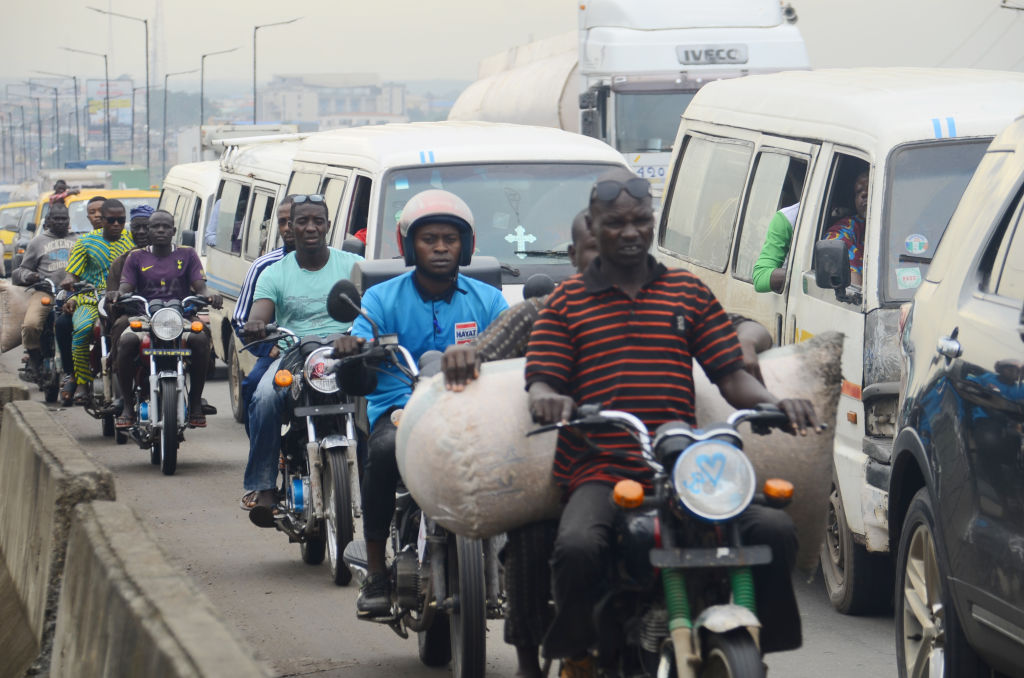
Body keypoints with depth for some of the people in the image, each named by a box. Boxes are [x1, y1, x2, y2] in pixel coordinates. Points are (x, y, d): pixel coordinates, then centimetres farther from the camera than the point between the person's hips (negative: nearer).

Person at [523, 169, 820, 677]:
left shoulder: (689, 292, 19)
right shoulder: (567, 301, 15)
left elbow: (730, 375, 13)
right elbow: (541, 379, 6)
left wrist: (776, 403, -8)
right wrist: (546, 398, -20)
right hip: (599, 474, -2)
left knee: (775, 532, -23)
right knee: (578, 548, -35)